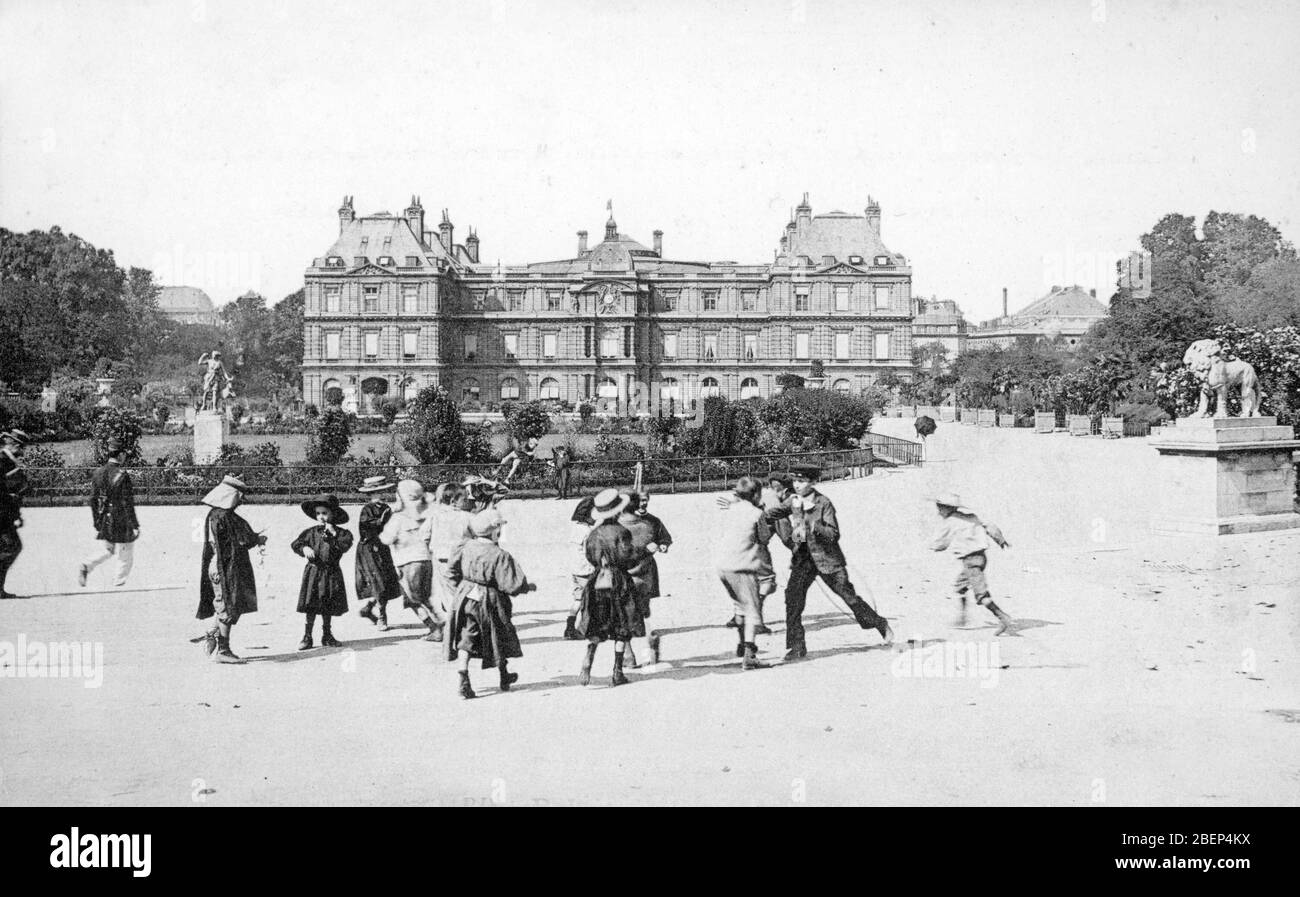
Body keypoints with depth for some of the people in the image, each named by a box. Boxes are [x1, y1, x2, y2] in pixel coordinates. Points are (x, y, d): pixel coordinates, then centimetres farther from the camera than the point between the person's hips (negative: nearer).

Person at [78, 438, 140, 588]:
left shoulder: (98, 473, 4)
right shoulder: (122, 475, -15)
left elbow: (93, 501, 9)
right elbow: (127, 504, -16)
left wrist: (96, 525, 18)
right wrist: (135, 525, -11)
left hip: (103, 523, 6)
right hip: (121, 524, -6)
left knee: (105, 549, 20)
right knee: (125, 556, 8)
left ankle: (85, 566, -3)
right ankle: (118, 584, 12)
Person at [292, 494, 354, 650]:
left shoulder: (341, 533, 0)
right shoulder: (310, 532, 3)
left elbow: (344, 546, -15)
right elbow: (295, 544, 2)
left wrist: (334, 535, -19)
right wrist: (304, 548, -16)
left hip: (331, 574, 1)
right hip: (313, 572, -1)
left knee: (328, 608, 11)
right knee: (311, 608, -2)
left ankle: (327, 636, 24)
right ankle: (307, 637, 6)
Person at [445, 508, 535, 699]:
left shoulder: (466, 547, -6)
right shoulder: (500, 555, -20)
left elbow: (451, 570, 2)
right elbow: (510, 584, -18)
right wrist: (528, 587, -1)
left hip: (465, 597, 3)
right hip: (489, 602, -3)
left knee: (465, 639, 5)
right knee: (500, 638, 18)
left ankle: (464, 681, -7)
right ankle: (504, 677, 35)